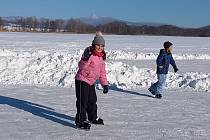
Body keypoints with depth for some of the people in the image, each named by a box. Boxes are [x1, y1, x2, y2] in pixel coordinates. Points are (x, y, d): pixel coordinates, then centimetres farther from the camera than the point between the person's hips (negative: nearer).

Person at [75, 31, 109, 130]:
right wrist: (85, 59, -45)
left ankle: (93, 118, 35)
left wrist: (105, 84, 11)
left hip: (91, 81, 8)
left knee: (92, 100, 19)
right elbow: (81, 66, -26)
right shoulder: (89, 53, -19)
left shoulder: (101, 57, 6)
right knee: (82, 101, -8)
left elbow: (102, 71, 13)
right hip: (82, 79, -8)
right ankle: (80, 121, 0)